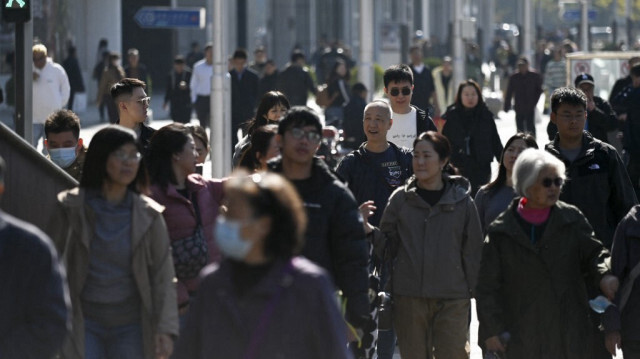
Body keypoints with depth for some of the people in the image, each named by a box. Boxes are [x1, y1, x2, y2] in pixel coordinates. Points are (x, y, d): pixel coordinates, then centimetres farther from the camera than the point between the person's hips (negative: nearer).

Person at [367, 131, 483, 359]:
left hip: (452, 299, -1)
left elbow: (473, 250, 7)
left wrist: (472, 293, 5)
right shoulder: (401, 199, 5)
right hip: (409, 297, 1)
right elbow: (388, 246, 7)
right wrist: (369, 230, -11)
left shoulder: (461, 201, 3)